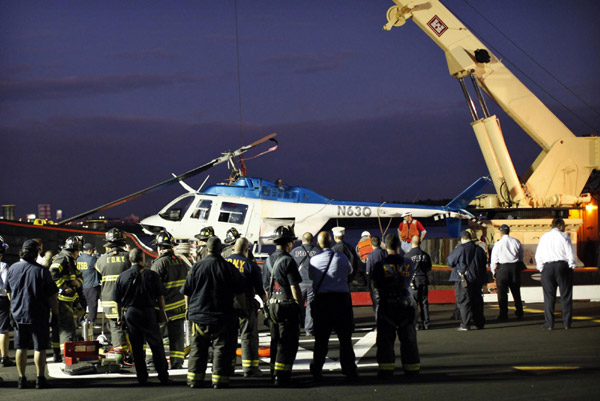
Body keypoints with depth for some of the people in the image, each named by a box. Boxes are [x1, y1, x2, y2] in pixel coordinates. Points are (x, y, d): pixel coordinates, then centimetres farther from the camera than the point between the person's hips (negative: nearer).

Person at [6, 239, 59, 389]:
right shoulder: (41, 270, -14)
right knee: (39, 348, 3)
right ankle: (40, 379, 2)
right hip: (39, 315, -4)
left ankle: (22, 379, 11)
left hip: (18, 314, 4)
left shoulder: (13, 268, 0)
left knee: (21, 348, 11)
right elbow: (52, 296, -11)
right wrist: (55, 313, 0)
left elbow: (8, 292, 14)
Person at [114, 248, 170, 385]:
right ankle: (163, 376, 3)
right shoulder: (151, 275, -4)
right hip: (148, 313, -2)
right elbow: (160, 296, -2)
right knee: (157, 346, 5)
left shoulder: (122, 277, 2)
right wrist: (162, 312, 9)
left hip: (130, 313, 2)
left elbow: (117, 300, 7)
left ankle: (142, 377, 10)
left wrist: (119, 315, 17)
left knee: (137, 348, 9)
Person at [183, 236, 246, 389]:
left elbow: (187, 292, 7)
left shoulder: (196, 267, 0)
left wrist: (188, 309, 21)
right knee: (221, 349, 1)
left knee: (197, 349, 10)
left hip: (199, 315, 2)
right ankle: (219, 380, -4)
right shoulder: (229, 268, -5)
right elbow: (240, 293, -1)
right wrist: (244, 309, 11)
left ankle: (194, 380, 10)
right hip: (223, 317, -2)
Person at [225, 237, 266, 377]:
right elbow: (259, 287, -3)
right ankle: (250, 368, -1)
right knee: (249, 335, 1)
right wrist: (265, 299, 15)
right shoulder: (250, 265, -6)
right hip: (245, 303, -4)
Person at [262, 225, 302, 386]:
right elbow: (295, 288, -14)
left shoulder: (268, 261, 12)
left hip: (272, 305, 8)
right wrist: (300, 306, -7)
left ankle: (275, 373, 20)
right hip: (288, 305, -8)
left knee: (276, 341, 15)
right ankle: (281, 376, -7)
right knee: (288, 342, -4)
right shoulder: (288, 261, -12)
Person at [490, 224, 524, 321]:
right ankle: (519, 312, 19)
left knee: (502, 292, 2)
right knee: (516, 291, 14)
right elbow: (521, 256, 9)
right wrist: (519, 267, 22)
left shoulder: (498, 244, -8)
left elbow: (494, 259, -4)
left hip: (502, 268, -4)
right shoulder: (516, 242, 1)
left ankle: (504, 314, -1)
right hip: (515, 267, 4)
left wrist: (493, 271, 9)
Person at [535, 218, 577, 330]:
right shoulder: (564, 236, -1)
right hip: (562, 265, -2)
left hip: (547, 267, 2)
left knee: (549, 296, 3)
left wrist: (541, 268, 13)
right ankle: (567, 323, 3)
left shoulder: (544, 237, 10)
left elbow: (538, 255, 10)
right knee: (566, 296, 4)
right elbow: (570, 253, -5)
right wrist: (572, 266, 5)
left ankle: (549, 324, -1)